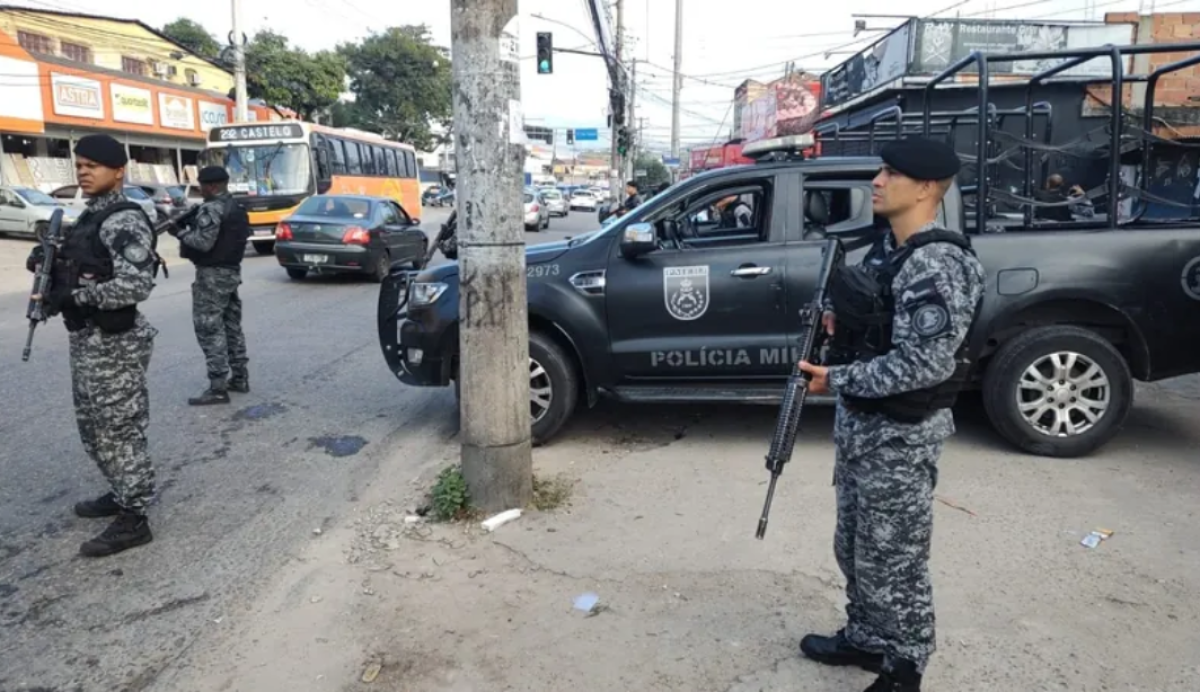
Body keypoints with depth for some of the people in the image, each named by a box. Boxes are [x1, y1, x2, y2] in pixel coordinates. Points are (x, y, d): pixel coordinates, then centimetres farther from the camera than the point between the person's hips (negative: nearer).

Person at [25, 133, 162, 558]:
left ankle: (133, 520, 7)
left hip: (114, 343, -10)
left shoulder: (125, 221, -15)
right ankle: (122, 493, 35)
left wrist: (72, 296, -22)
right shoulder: (90, 217, 14)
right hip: (86, 339, 10)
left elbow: (136, 285, -25)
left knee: (119, 430, -3)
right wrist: (50, 265, 3)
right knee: (94, 428, 19)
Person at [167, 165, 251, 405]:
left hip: (212, 274, -10)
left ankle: (218, 387, -8)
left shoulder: (211, 209, -16)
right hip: (232, 271, 10)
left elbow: (203, 242, -23)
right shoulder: (237, 208, 13)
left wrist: (180, 232, -8)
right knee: (231, 326, 15)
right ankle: (239, 378, 20)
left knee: (209, 329, -7)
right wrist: (189, 227, 15)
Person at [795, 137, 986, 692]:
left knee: (892, 562, 5)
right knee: (854, 548, 21)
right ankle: (866, 640, 40)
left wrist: (836, 378, -20)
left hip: (901, 435, -9)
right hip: (860, 423, 9)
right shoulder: (890, 246, 8)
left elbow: (926, 363, -26)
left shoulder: (937, 264, -21)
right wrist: (841, 321, 2)